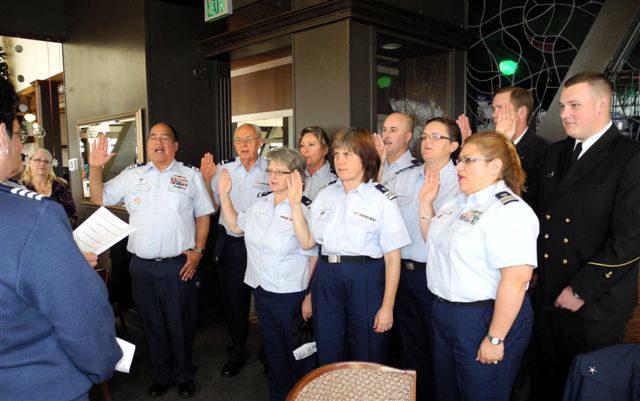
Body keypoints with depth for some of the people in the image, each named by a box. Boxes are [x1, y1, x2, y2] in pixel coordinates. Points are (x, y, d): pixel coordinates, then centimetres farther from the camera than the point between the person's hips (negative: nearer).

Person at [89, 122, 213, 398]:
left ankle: (184, 376, 31)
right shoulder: (131, 176, 8)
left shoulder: (191, 176, 2)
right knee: (152, 324, 15)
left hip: (179, 265, -2)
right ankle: (161, 375, 35)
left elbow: (203, 215, 4)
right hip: (142, 265, 3)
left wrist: (198, 250, -5)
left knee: (181, 324, 9)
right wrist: (95, 168, -5)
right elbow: (99, 198, 9)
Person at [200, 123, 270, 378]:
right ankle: (237, 353, 35)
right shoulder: (223, 169, 5)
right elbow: (212, 206, 6)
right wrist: (207, 179, -5)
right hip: (231, 244, 3)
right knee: (233, 301, 14)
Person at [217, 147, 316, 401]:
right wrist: (224, 194, 7)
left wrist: (310, 297, -13)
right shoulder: (261, 202, 2)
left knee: (292, 351, 14)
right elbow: (235, 226, 14)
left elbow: (315, 257, -14)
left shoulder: (305, 209, -17)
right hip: (260, 289, 6)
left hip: (289, 294, -6)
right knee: (272, 348, 22)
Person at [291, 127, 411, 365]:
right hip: (326, 280, 5)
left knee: (367, 363, 10)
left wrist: (388, 306, -10)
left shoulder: (382, 199, -7)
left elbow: (392, 258, -7)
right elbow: (307, 242, 5)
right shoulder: (325, 195, 8)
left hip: (366, 281, -4)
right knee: (328, 360, 16)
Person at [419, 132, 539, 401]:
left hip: (486, 320, -9)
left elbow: (516, 280, -25)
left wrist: (495, 339, -23)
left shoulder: (510, 210, -19)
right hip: (445, 313, 9)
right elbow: (434, 242, 22)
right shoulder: (459, 204, 9)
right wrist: (425, 203, 8)